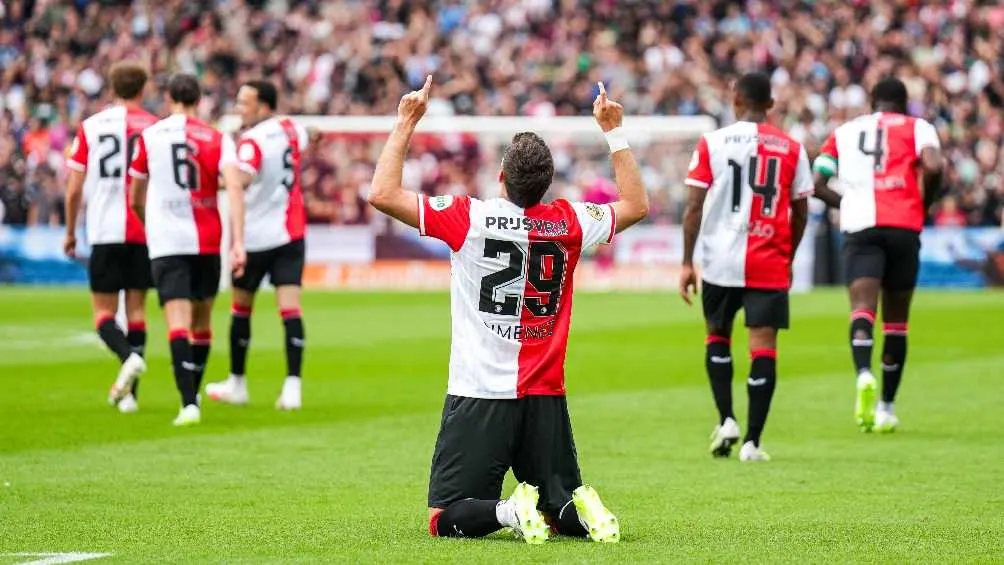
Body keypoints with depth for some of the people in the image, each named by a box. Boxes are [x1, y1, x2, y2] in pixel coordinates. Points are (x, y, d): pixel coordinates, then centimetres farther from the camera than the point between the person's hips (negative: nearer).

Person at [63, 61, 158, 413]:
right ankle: (129, 394, 5)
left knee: (104, 312, 4)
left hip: (104, 232, -1)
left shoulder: (90, 127, 3)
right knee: (136, 308, 10)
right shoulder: (155, 127, 0)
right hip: (145, 231, 1)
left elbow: (74, 189, 3)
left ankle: (129, 357, -26)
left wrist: (70, 233, 14)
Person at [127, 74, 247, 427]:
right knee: (202, 322, 18)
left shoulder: (149, 137, 6)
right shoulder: (218, 140, 3)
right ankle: (193, 395, 31)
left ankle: (188, 404, -26)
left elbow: (136, 200, 16)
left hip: (166, 244, -1)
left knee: (178, 321, -10)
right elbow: (234, 188, -13)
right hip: (207, 242, 1)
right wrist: (238, 242, -15)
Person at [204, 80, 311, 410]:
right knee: (290, 307, -5)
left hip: (256, 237, -5)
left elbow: (243, 179, -36)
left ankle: (236, 384, 25)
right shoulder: (291, 129, 4)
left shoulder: (252, 141, -17)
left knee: (241, 308, 13)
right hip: (291, 233, 5)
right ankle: (292, 387, -17)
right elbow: (304, 139, 30)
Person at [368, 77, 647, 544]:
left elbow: (382, 194, -8)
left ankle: (509, 511, -28)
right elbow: (636, 205, 18)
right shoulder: (568, 223, 0)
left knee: (445, 519, 2)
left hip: (478, 397, -3)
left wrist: (405, 124, 0)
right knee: (562, 507, 15)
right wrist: (614, 132, 20)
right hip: (546, 399, 3)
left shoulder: (470, 218, -10)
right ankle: (579, 509, -20)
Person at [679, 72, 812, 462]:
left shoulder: (712, 142, 1)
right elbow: (800, 213, 8)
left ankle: (726, 420, 8)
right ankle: (752, 441, -5)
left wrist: (687, 262, 1)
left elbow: (695, 205, -3)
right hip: (770, 264, 0)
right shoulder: (791, 148, 4)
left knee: (717, 337, 20)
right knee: (763, 346, -1)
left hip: (721, 260, 0)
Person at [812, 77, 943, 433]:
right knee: (896, 321, 12)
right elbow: (932, 167, -7)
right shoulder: (916, 127, 13)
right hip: (903, 226, -1)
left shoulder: (844, 132, 21)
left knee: (862, 310, -12)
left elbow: (816, 184, 14)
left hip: (859, 228, 1)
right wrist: (924, 205, 10)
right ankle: (886, 409, 17)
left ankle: (864, 374, -42)